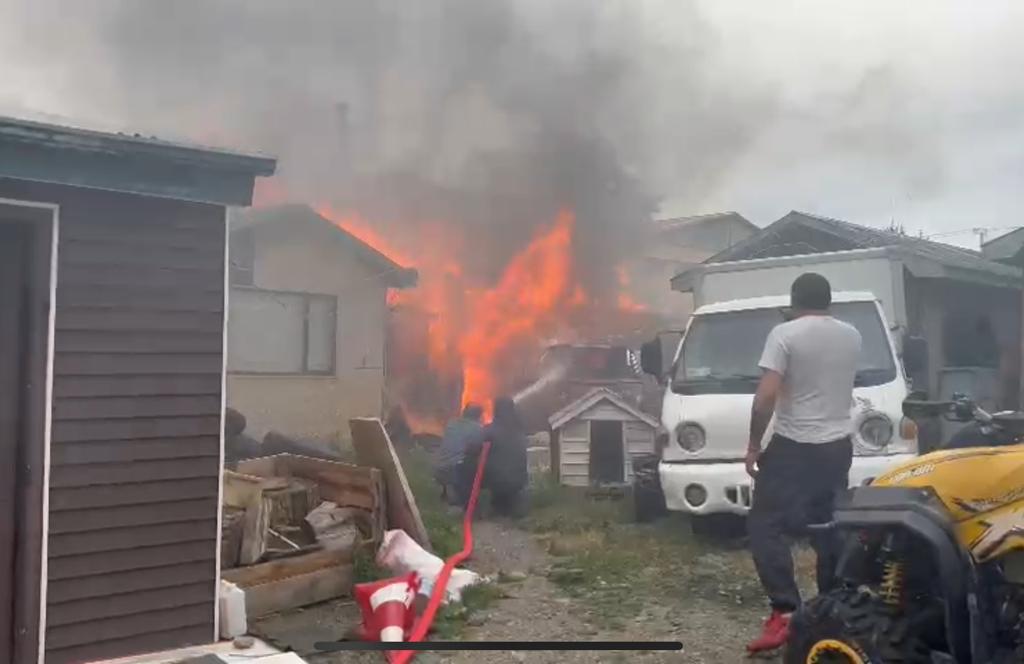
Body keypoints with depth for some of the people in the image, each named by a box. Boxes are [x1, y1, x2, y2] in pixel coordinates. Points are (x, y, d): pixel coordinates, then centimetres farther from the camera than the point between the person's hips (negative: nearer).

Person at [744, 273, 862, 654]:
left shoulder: (785, 334, -11)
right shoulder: (852, 336, 8)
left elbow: (766, 396, -17)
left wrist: (754, 444, -8)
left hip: (793, 447, -6)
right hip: (838, 446, 6)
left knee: (766, 526, -3)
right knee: (831, 529, 16)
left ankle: (785, 612, -14)